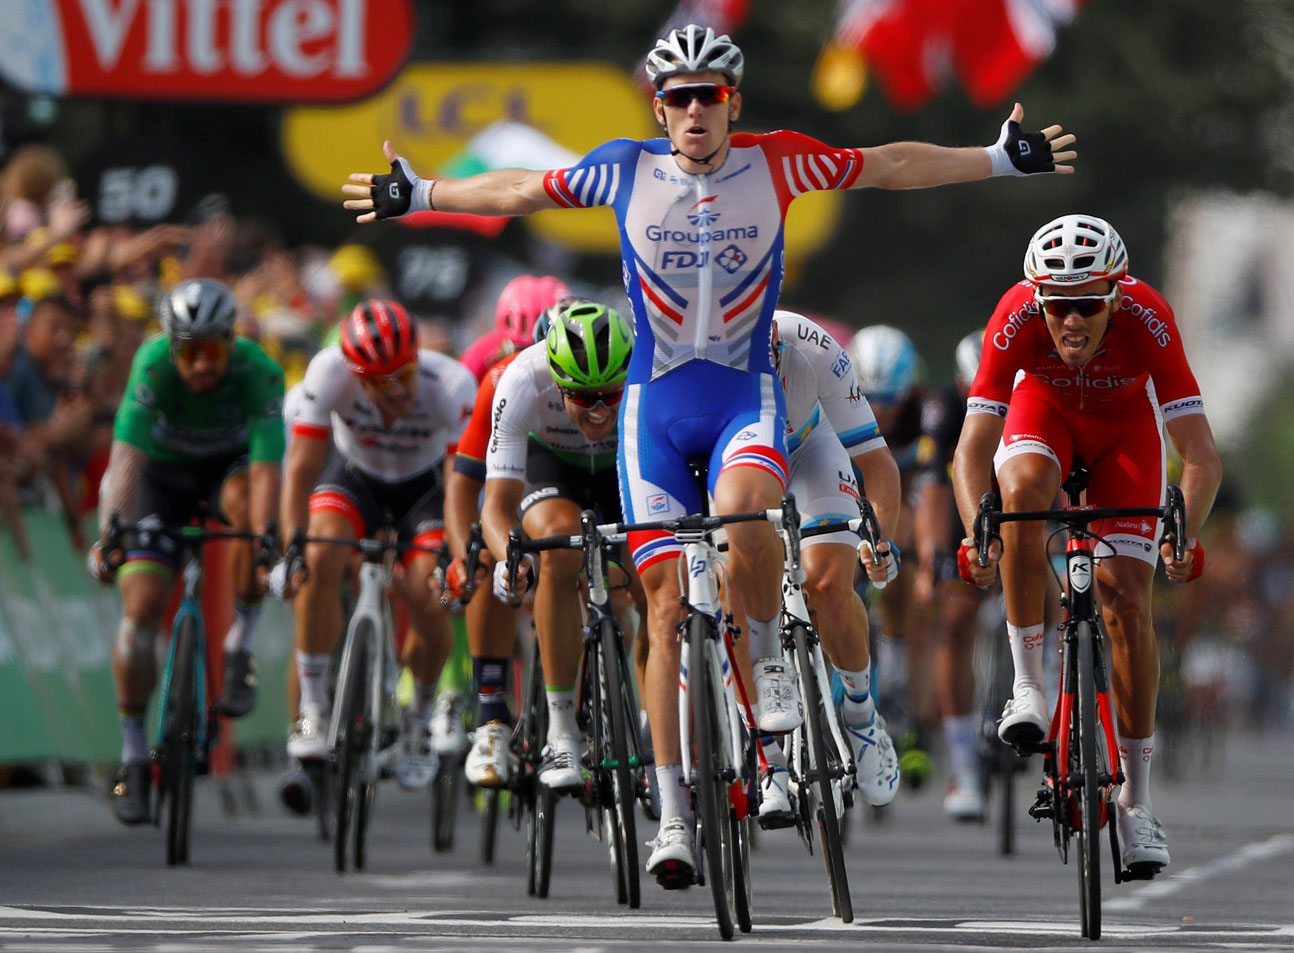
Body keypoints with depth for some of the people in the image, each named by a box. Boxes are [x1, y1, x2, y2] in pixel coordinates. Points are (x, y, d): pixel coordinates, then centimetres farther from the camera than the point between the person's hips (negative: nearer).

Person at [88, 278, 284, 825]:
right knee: (142, 604, -14)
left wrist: (266, 539, -52)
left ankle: (240, 647, -19)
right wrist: (111, 529, -51)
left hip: (227, 467, 0)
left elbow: (265, 469, -38)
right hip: (162, 474, 0)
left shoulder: (259, 373, -31)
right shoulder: (153, 364, -30)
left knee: (246, 500, -36)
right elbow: (127, 455, -38)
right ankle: (133, 755, 0)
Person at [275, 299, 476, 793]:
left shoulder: (451, 384, -34)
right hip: (355, 475, 0)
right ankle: (313, 708, -16)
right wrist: (291, 549, -41)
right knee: (320, 558, -29)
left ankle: (421, 715, 9)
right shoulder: (328, 372, -32)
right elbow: (301, 469, -31)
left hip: (425, 483, 0)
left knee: (428, 598, -21)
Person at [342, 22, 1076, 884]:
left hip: (746, 395, -1)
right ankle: (674, 817, 0)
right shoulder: (626, 170, -1)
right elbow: (521, 191, 13)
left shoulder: (776, 164, -2)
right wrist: (420, 196, 17)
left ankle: (769, 659, -5)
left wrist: (1001, 161, 6)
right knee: (668, 603, -5)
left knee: (741, 513, -35)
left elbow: (888, 167, 8)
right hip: (655, 403, 1)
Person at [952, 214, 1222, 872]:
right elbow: (971, 451, -36)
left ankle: (1137, 801, -2)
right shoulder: (1016, 319, -34)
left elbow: (1201, 457, -38)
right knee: (1023, 488, -34)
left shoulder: (1147, 319, -36)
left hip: (1126, 425, 0)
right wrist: (976, 533, -52)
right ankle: (1028, 686, -21)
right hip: (1045, 406, 0)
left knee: (1126, 599, -11)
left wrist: (1186, 536, -53)